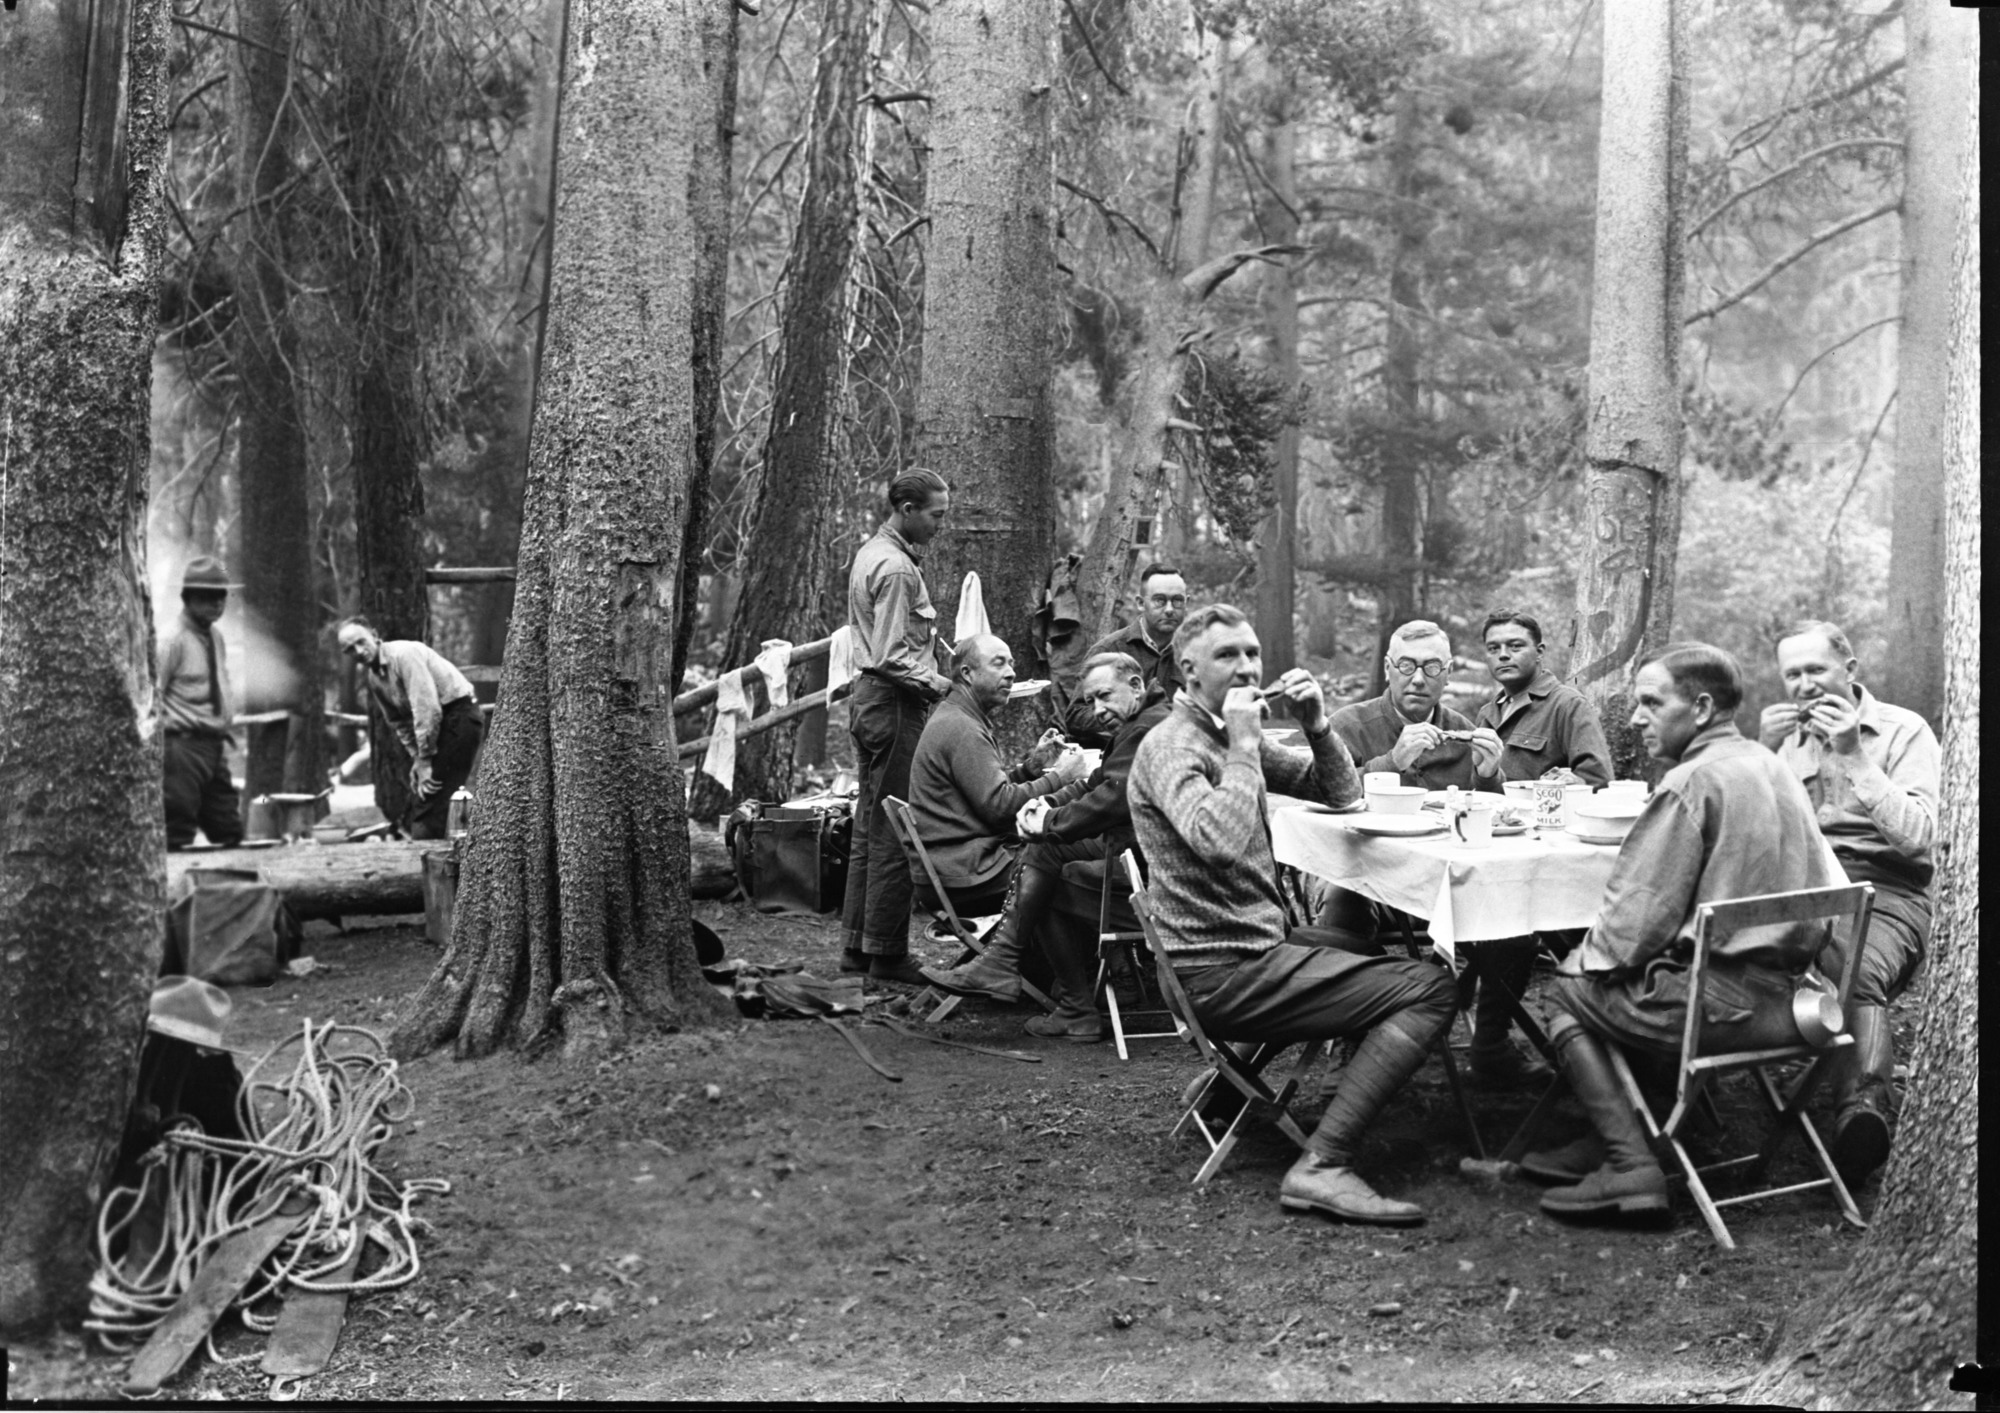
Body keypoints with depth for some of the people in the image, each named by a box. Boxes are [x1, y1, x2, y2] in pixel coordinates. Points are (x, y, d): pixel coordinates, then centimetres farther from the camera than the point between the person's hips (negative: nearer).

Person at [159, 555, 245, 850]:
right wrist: (167, 728, -13)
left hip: (215, 747, 8)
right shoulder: (173, 640, -11)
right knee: (177, 836, -7)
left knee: (230, 833, 9)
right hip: (185, 747, -8)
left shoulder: (216, 638, 13)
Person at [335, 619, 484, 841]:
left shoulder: (404, 654, -20)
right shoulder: (369, 675, 7)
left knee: (428, 799, -14)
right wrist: (416, 757, 5)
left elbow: (427, 709, -24)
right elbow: (398, 721, 16)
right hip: (435, 723, 9)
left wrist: (425, 760, -20)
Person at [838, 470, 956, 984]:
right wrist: (939, 684, -16)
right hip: (895, 704, -11)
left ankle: (856, 943, 19)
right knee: (894, 832, -5)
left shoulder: (872, 553, 16)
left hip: (870, 702, 11)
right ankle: (885, 951, 0)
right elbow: (892, 657, -21)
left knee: (869, 827, 14)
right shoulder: (895, 567, -17)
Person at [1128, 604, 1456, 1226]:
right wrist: (1242, 747, -24)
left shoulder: (1231, 737, 14)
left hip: (1251, 944, 10)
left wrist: (1316, 725, 0)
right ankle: (1321, 1168, -22)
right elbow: (1221, 842, -34)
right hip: (1220, 975, -10)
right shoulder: (1172, 745, -14)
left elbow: (1342, 796, 16)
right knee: (1428, 990, -15)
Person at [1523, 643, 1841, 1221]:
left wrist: (1589, 958, 4)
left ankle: (1631, 1166, 3)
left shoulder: (1691, 783, -17)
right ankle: (1607, 1140, 25)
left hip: (1726, 1004, -9)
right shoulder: (1773, 768, 11)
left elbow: (1641, 915, -18)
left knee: (1567, 989, 10)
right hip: (1784, 993, 9)